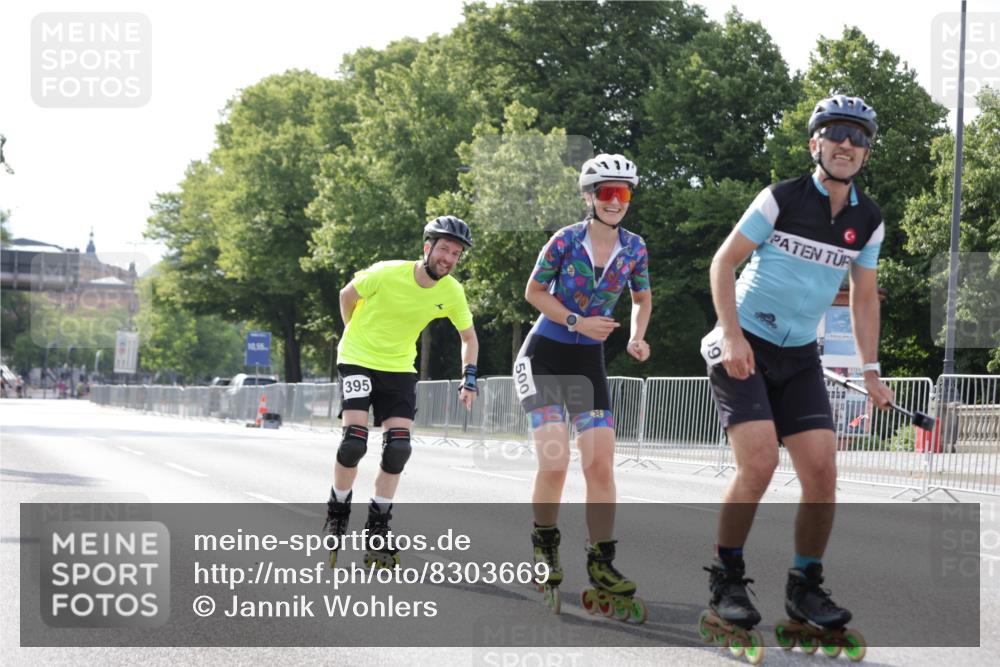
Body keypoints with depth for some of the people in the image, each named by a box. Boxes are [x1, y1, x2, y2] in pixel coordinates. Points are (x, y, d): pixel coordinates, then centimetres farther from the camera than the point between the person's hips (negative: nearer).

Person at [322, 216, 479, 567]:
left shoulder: (452, 292, -10)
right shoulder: (386, 274, -22)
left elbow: (468, 336, 7)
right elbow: (347, 295, -3)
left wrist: (469, 378, -5)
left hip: (400, 368, 4)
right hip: (359, 360, -4)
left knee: (398, 448, -8)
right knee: (355, 440, -18)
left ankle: (377, 534, 5)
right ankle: (336, 515, 5)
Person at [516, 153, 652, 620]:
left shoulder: (634, 249, -2)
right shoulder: (565, 240, -13)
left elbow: (642, 299, 14)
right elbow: (534, 292, -3)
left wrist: (637, 337, -4)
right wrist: (578, 322, -15)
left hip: (589, 362, 4)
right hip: (545, 356, -4)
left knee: (601, 465, -5)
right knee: (554, 460, -16)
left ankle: (602, 568, 1)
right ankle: (544, 551, 7)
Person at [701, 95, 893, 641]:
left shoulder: (868, 221, 3)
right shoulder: (782, 198, -11)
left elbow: (864, 297, 14)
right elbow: (723, 262, -8)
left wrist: (871, 370, 8)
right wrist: (732, 335, -17)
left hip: (799, 358, 5)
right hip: (743, 348, -5)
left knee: (822, 472, -6)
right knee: (759, 463, -19)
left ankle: (805, 587, 10)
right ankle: (725, 582, -2)